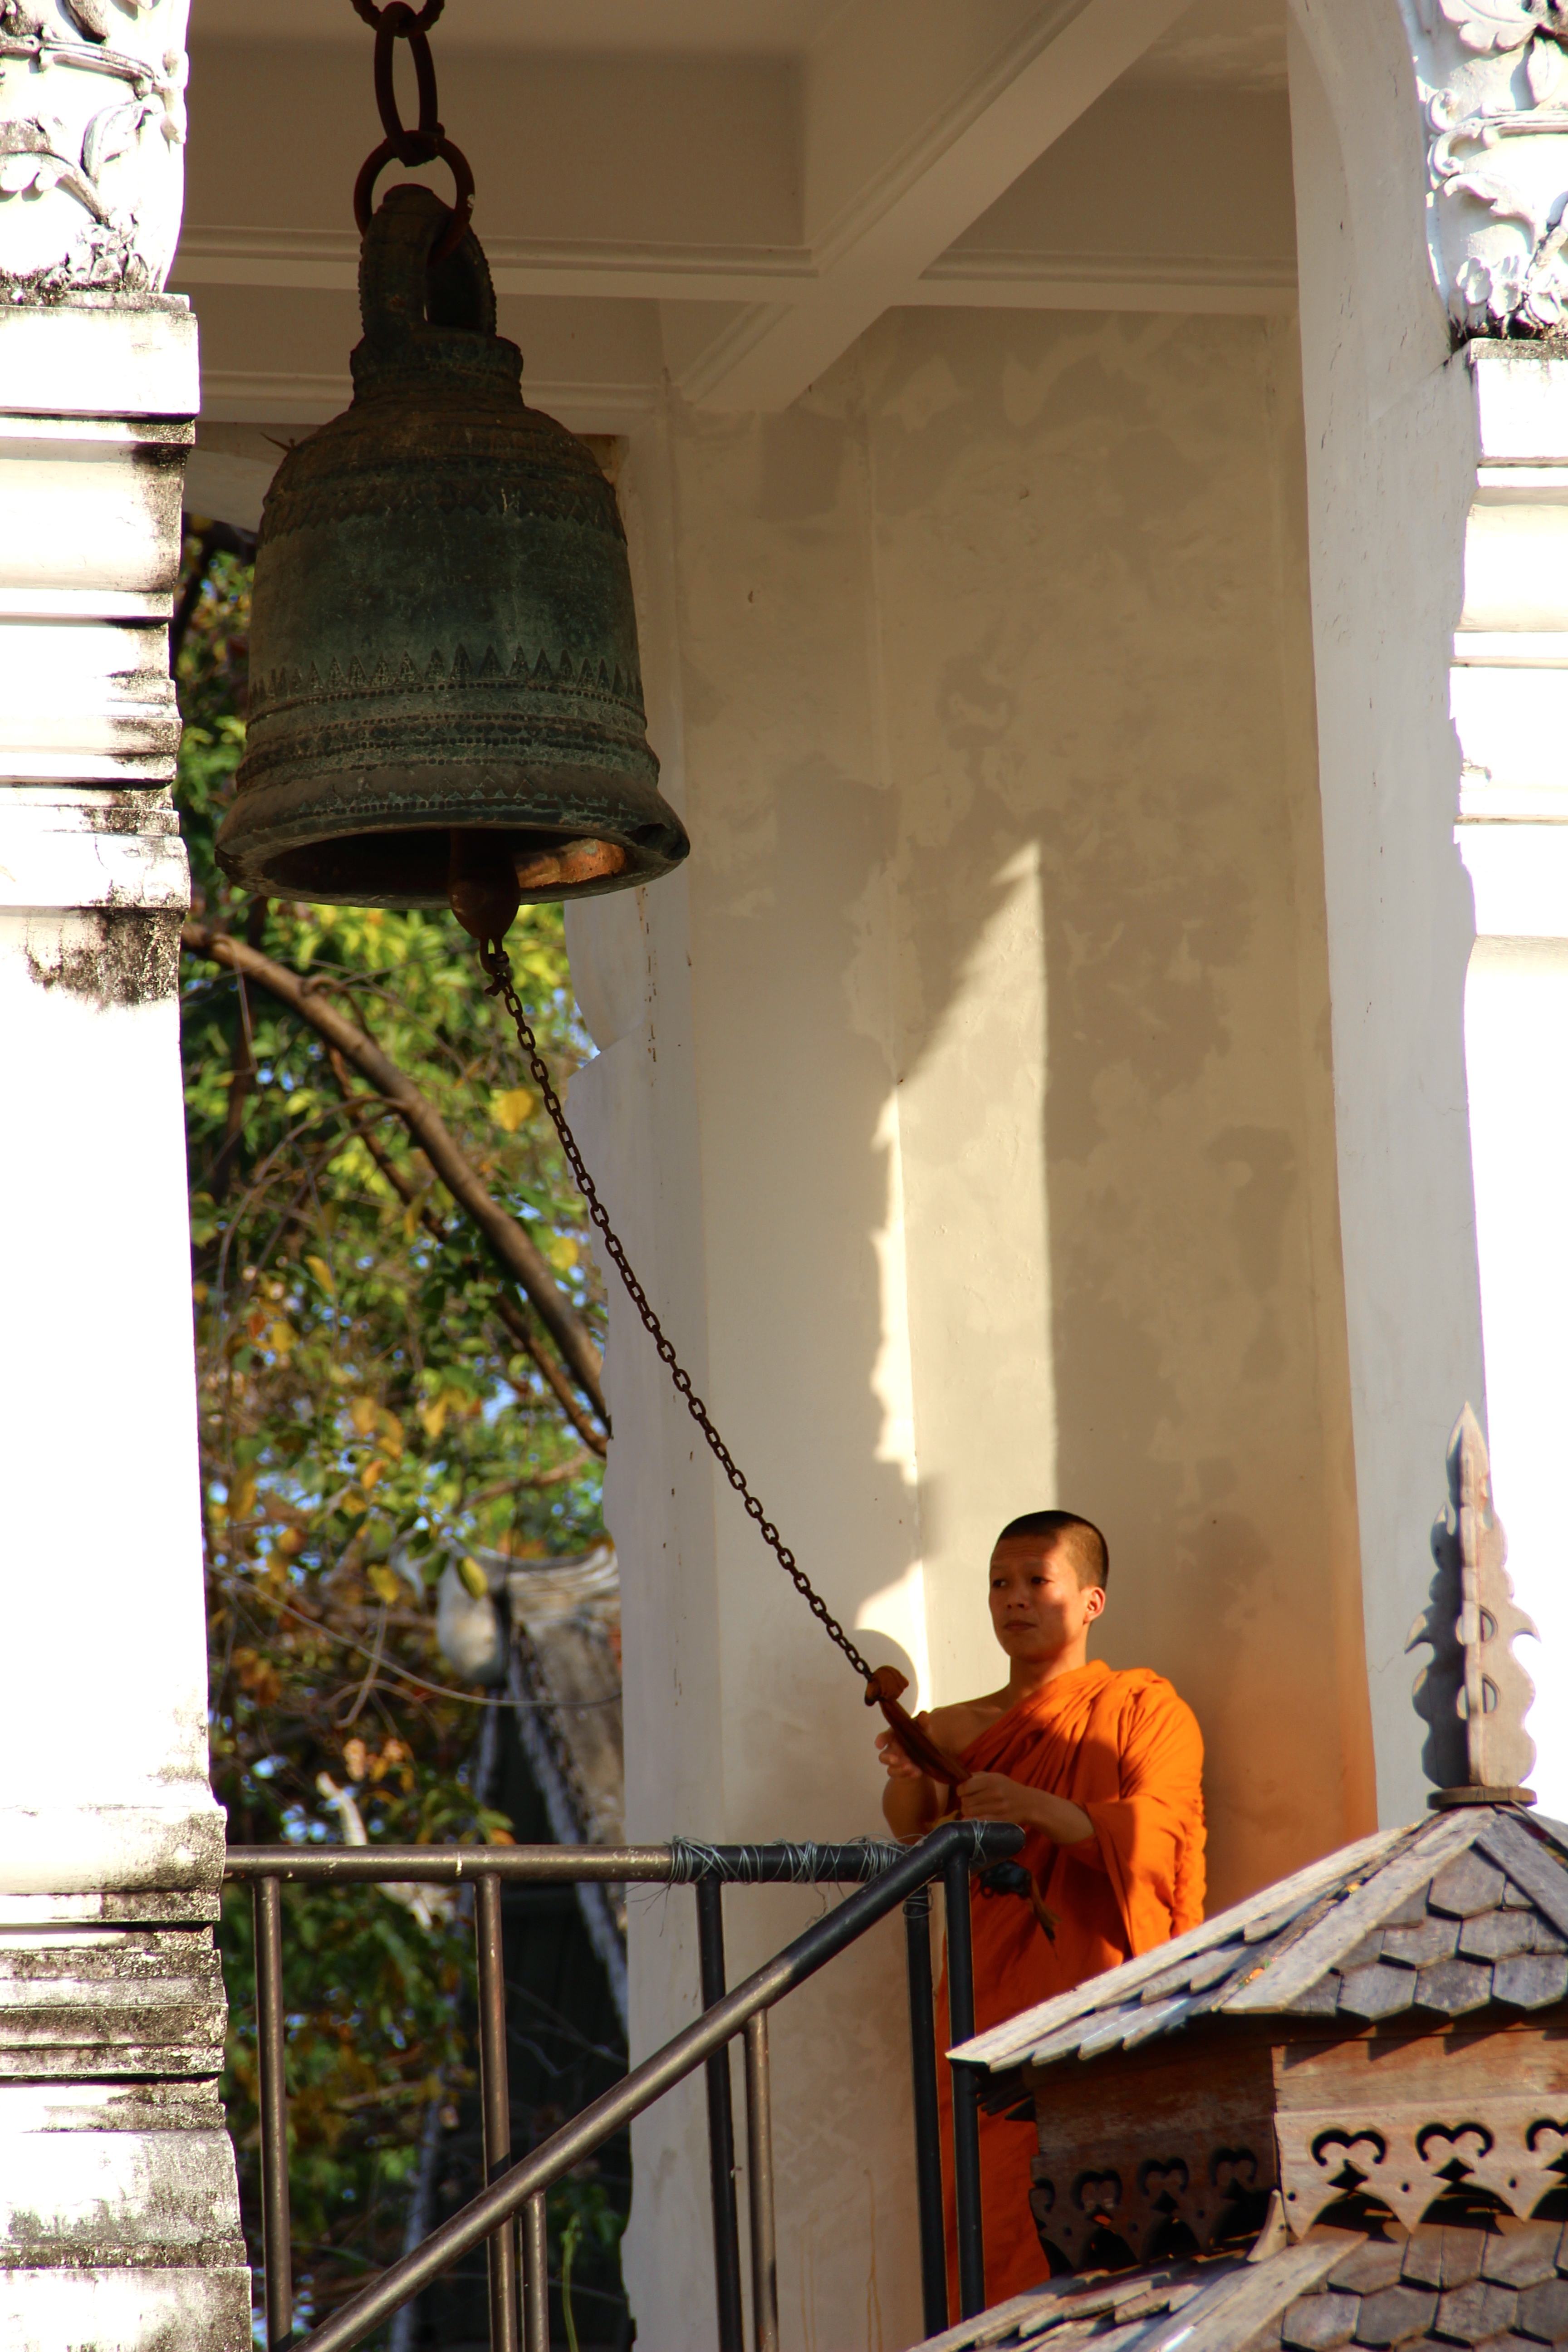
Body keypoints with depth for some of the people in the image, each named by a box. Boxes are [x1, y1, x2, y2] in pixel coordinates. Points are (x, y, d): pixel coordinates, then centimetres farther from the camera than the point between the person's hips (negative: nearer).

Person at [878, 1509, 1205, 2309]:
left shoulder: (1142, 1710, 8)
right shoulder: (963, 1728, 18)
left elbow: (1152, 1837, -7)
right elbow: (912, 1837, 4)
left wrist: (1042, 1812, -20)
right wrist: (910, 1780, -17)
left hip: (1098, 1990, -3)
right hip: (992, 1997, 3)